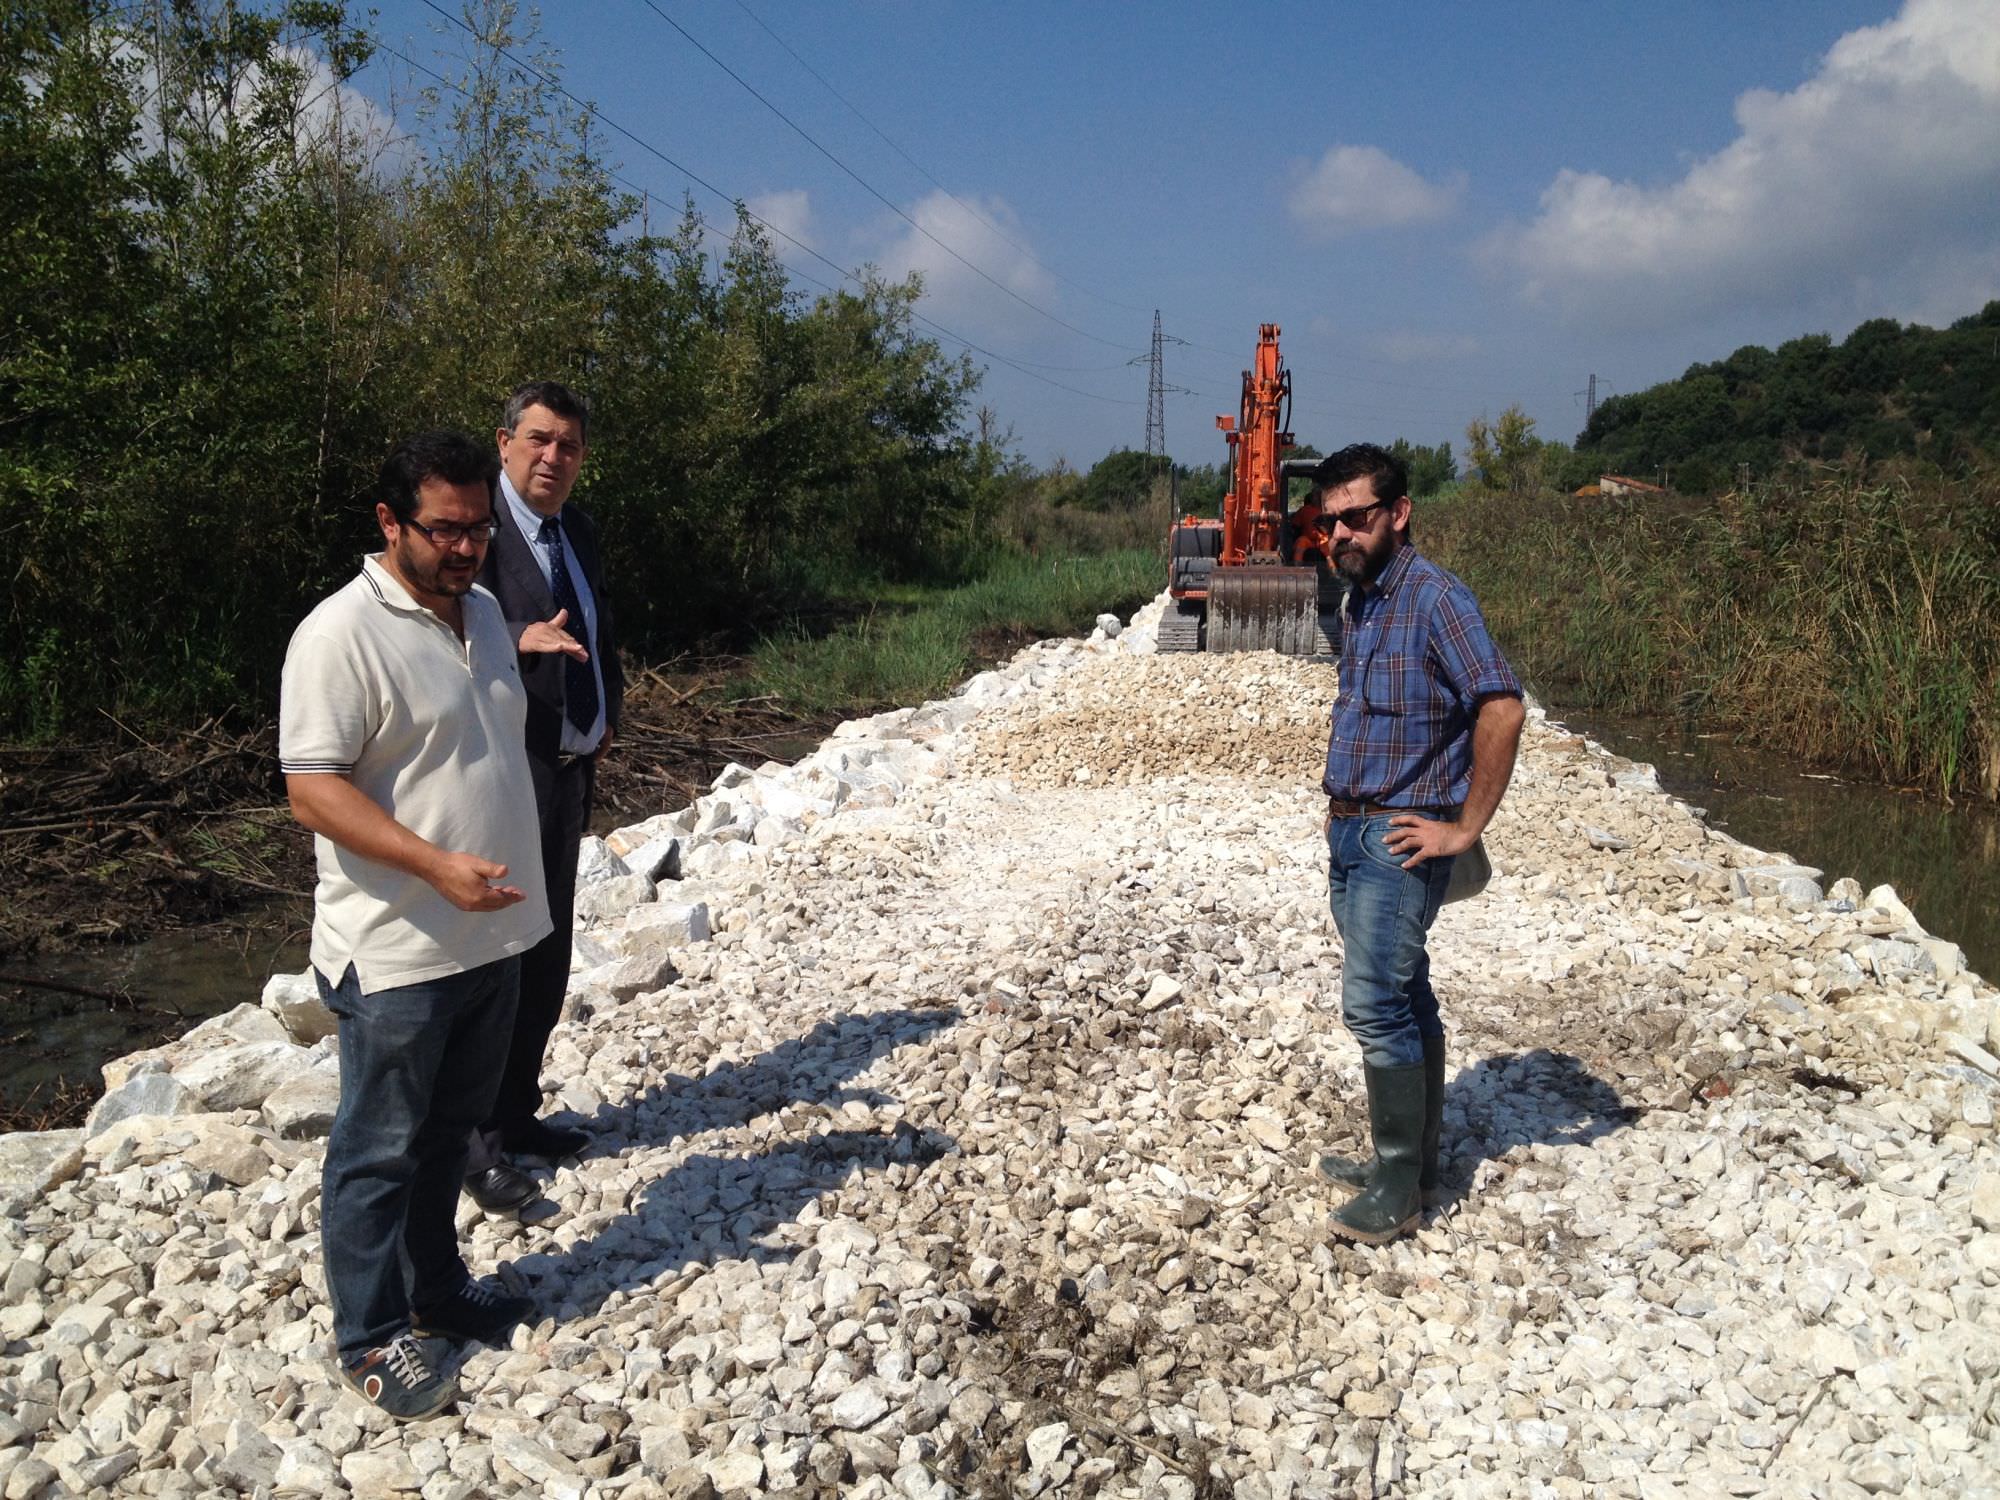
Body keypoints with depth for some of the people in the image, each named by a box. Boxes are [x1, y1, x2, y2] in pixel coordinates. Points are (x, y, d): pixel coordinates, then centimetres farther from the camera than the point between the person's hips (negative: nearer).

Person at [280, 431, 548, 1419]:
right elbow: (312, 789, -21)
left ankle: (436, 1287, 38)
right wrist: (438, 866, -30)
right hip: (397, 955, -7)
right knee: (381, 1149, 7)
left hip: (492, 936, 8)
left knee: (449, 1130, 21)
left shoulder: (483, 613, 9)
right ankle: (372, 1339, 23)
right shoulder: (341, 635, -17)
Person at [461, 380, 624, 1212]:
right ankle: (476, 1138, 10)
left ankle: (516, 1111, 29)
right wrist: (522, 638, -39)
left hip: (569, 771, 8)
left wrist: (607, 717, 9)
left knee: (547, 955, 15)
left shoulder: (577, 531, 13)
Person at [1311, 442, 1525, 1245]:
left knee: (1376, 1004, -9)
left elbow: (1502, 707, -25)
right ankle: (1413, 1159, 25)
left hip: (1400, 839, -9)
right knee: (1403, 1002, 15)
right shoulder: (1361, 601, 13)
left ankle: (1399, 1185, 2)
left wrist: (1465, 827, -21)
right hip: (1351, 833, 9)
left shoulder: (1435, 598, -15)